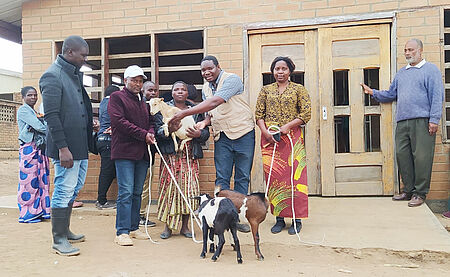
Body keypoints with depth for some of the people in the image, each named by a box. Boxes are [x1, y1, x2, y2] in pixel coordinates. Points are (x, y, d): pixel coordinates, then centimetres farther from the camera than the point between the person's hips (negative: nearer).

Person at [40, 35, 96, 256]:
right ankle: (59, 240, 11)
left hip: (80, 144, 9)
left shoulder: (76, 74, 14)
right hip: (66, 146, -9)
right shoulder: (53, 76, -13)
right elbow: (51, 115, -18)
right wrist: (62, 147, -21)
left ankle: (65, 231, 31)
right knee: (64, 191, -1)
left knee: (74, 188, 17)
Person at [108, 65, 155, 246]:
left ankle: (134, 228, 17)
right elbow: (119, 121, -10)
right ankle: (122, 232, -4)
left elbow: (150, 121, 23)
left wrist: (151, 133, 0)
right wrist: (143, 135, -12)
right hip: (124, 151, -6)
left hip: (142, 152, 7)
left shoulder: (144, 100, 23)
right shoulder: (117, 97, 2)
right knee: (126, 192, -9)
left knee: (137, 192, 9)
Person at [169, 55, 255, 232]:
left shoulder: (231, 79, -14)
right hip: (222, 136, 5)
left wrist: (184, 113, -29)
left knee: (242, 177, 3)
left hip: (243, 133, -5)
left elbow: (215, 102, -27)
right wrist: (205, 122, -7)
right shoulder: (205, 88, 10)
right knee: (221, 178, 1)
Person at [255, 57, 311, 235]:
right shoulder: (266, 90, 14)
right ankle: (279, 218, 11)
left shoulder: (298, 89, 7)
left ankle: (296, 219, 4)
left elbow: (306, 114, 0)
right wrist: (265, 131, -7)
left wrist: (288, 126, -12)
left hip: (292, 137, -2)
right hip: (269, 138, 2)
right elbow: (258, 114, 9)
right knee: (273, 177, 1)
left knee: (294, 176, -5)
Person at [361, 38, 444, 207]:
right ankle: (408, 190, 16)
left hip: (422, 121, -6)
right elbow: (391, 94, 28)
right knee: (402, 154, 5)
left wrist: (434, 119, -12)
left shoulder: (430, 70, 4)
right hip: (402, 122, 6)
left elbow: (437, 96, -4)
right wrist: (373, 92, 17)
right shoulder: (401, 72, 23)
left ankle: (420, 193, 3)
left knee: (421, 156, -6)